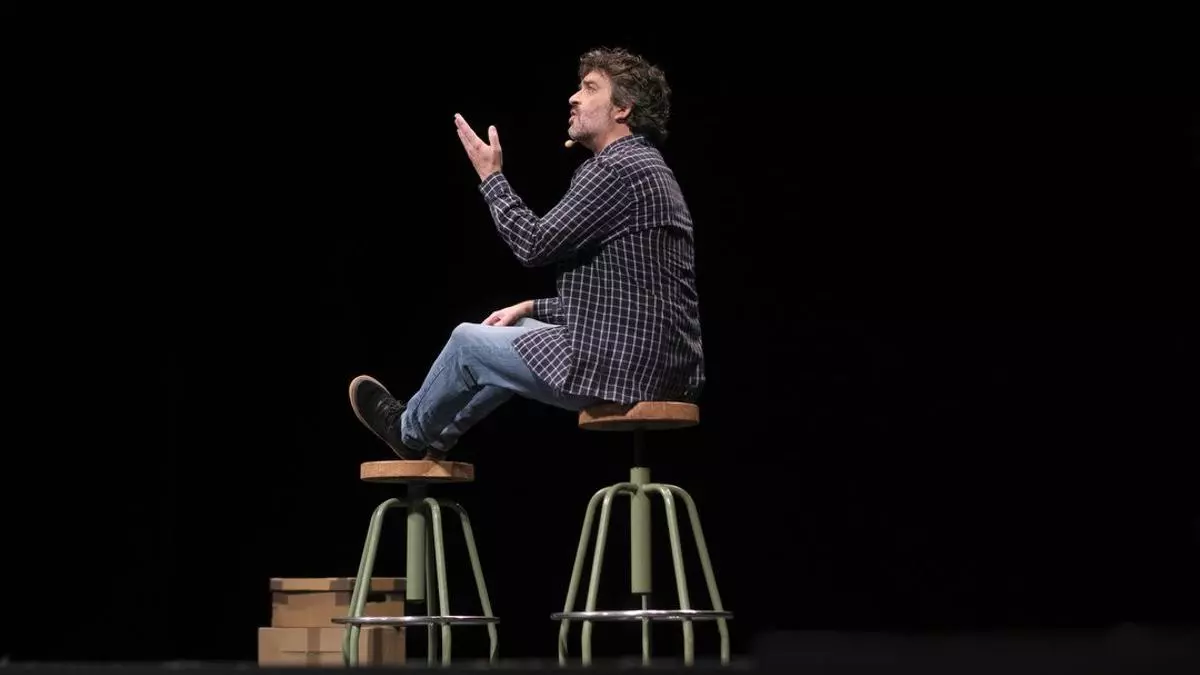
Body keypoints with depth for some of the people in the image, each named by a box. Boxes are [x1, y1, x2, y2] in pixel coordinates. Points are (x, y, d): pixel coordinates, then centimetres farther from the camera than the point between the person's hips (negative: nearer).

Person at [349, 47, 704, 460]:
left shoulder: (616, 170, -15)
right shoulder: (643, 167, 18)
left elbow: (535, 244, -15)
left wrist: (491, 177, -2)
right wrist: (530, 308, 18)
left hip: (622, 366, -10)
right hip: (661, 364, 10)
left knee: (468, 342, 8)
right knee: (517, 335, 30)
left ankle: (411, 433, 32)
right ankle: (433, 438, 40)